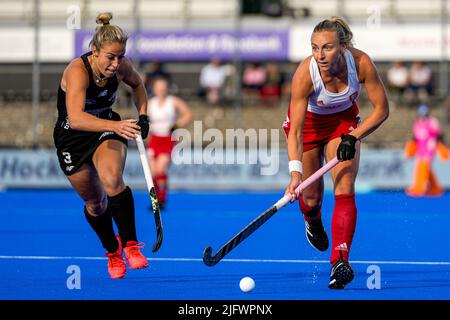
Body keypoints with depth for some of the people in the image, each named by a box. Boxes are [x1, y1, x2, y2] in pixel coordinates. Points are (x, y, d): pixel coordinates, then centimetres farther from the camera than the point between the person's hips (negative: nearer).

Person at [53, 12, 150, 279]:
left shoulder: (121, 67, -17)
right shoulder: (78, 71, -33)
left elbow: (137, 84, 10)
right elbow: (76, 118, -48)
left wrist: (143, 115, -4)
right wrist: (115, 126, -61)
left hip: (108, 130, 2)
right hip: (72, 137, -2)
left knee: (112, 180, -29)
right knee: (95, 202, 9)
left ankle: (130, 244, -18)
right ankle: (112, 252, 36)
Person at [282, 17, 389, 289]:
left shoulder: (361, 63, -30)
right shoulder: (305, 74, -35)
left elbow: (382, 109, -17)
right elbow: (296, 130, -34)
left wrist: (353, 138, -27)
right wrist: (295, 172, -44)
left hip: (344, 121, 1)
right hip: (308, 121, -1)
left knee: (345, 190, -17)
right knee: (311, 196, 4)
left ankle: (340, 262, -24)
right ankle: (312, 222, 43)